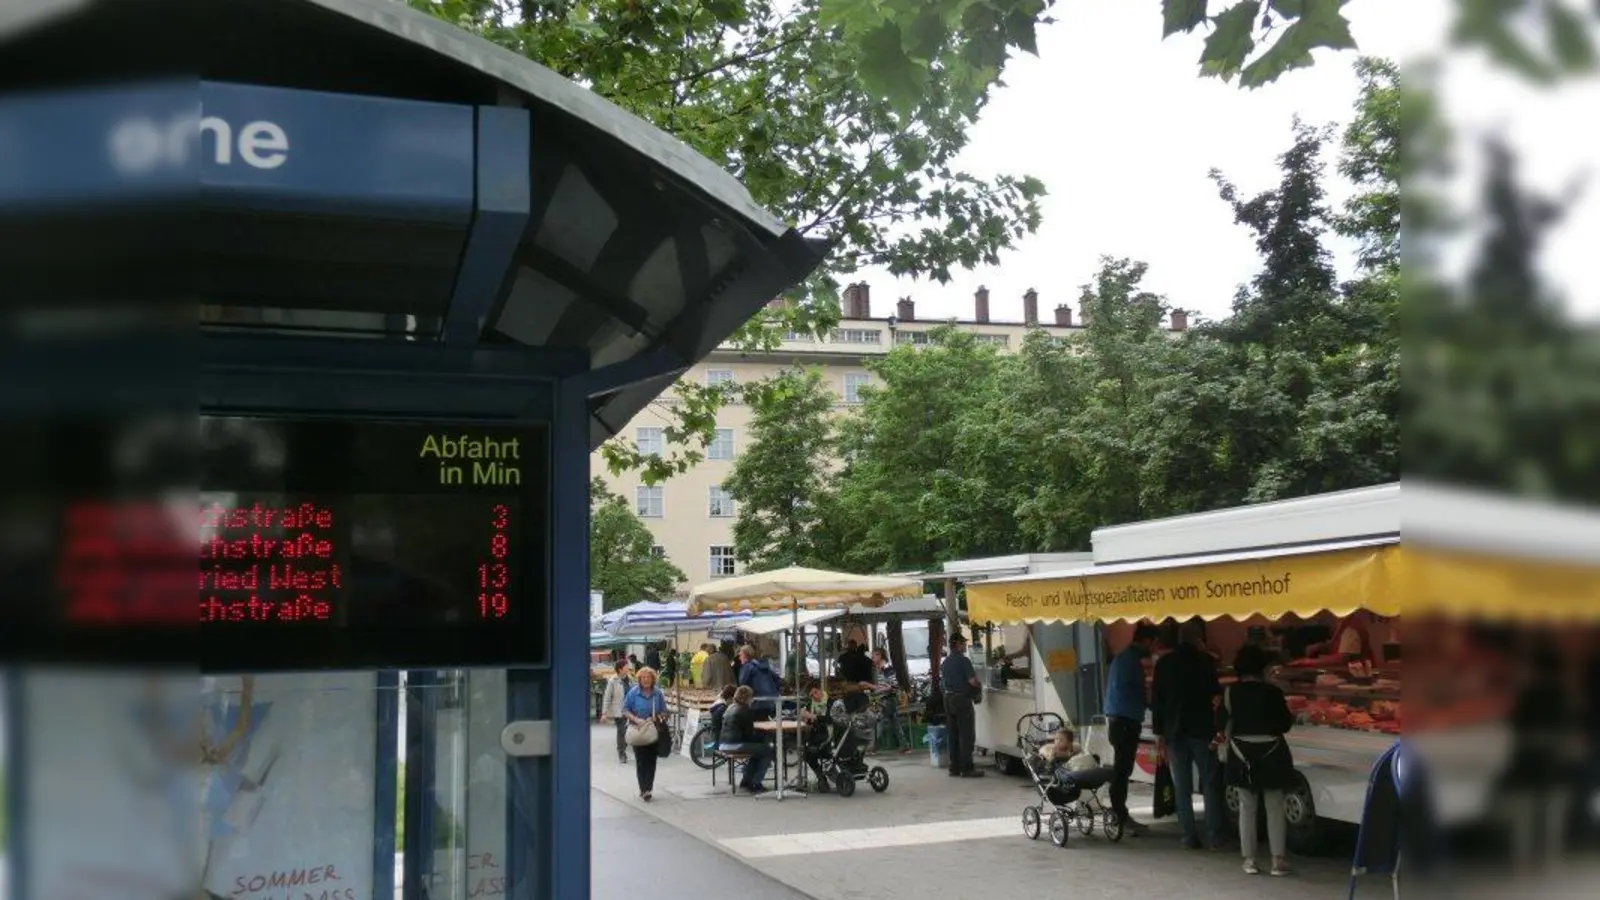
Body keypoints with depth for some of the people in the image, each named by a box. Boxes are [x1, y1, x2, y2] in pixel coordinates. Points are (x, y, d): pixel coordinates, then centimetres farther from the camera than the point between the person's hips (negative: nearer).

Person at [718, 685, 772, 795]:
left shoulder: (730, 708, 18)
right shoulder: (745, 710, -8)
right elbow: (749, 733, -7)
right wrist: (761, 737, 8)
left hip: (723, 745, 10)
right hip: (735, 745, -10)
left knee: (757, 749, 27)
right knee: (768, 750, -3)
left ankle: (746, 781, 27)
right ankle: (755, 784, -2)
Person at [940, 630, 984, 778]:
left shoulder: (945, 662, 11)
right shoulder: (963, 661, -15)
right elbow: (972, 681, -20)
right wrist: (979, 686, 0)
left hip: (948, 698, 8)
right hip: (962, 699, -8)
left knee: (953, 735, 11)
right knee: (966, 735, -4)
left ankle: (954, 768, 13)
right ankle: (966, 769, -5)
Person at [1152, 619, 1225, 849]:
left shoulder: (1164, 663, 4)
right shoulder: (1205, 661, -4)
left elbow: (1156, 700, 4)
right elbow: (1215, 693, -2)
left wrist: (1159, 733, 9)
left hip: (1174, 731, 2)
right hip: (1201, 729, -2)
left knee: (1182, 788, 5)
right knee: (1210, 784, 4)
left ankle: (1190, 837, 2)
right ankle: (1215, 836, -1)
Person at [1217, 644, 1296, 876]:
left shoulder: (1230, 693, -5)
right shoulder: (1272, 692, -10)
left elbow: (1221, 723, 1)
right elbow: (1285, 724, -2)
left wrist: (1224, 736, 22)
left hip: (1242, 755, 1)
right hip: (1271, 755, -1)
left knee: (1247, 808, 9)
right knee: (1275, 808, 7)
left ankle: (1249, 860, 7)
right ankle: (1278, 860, 4)